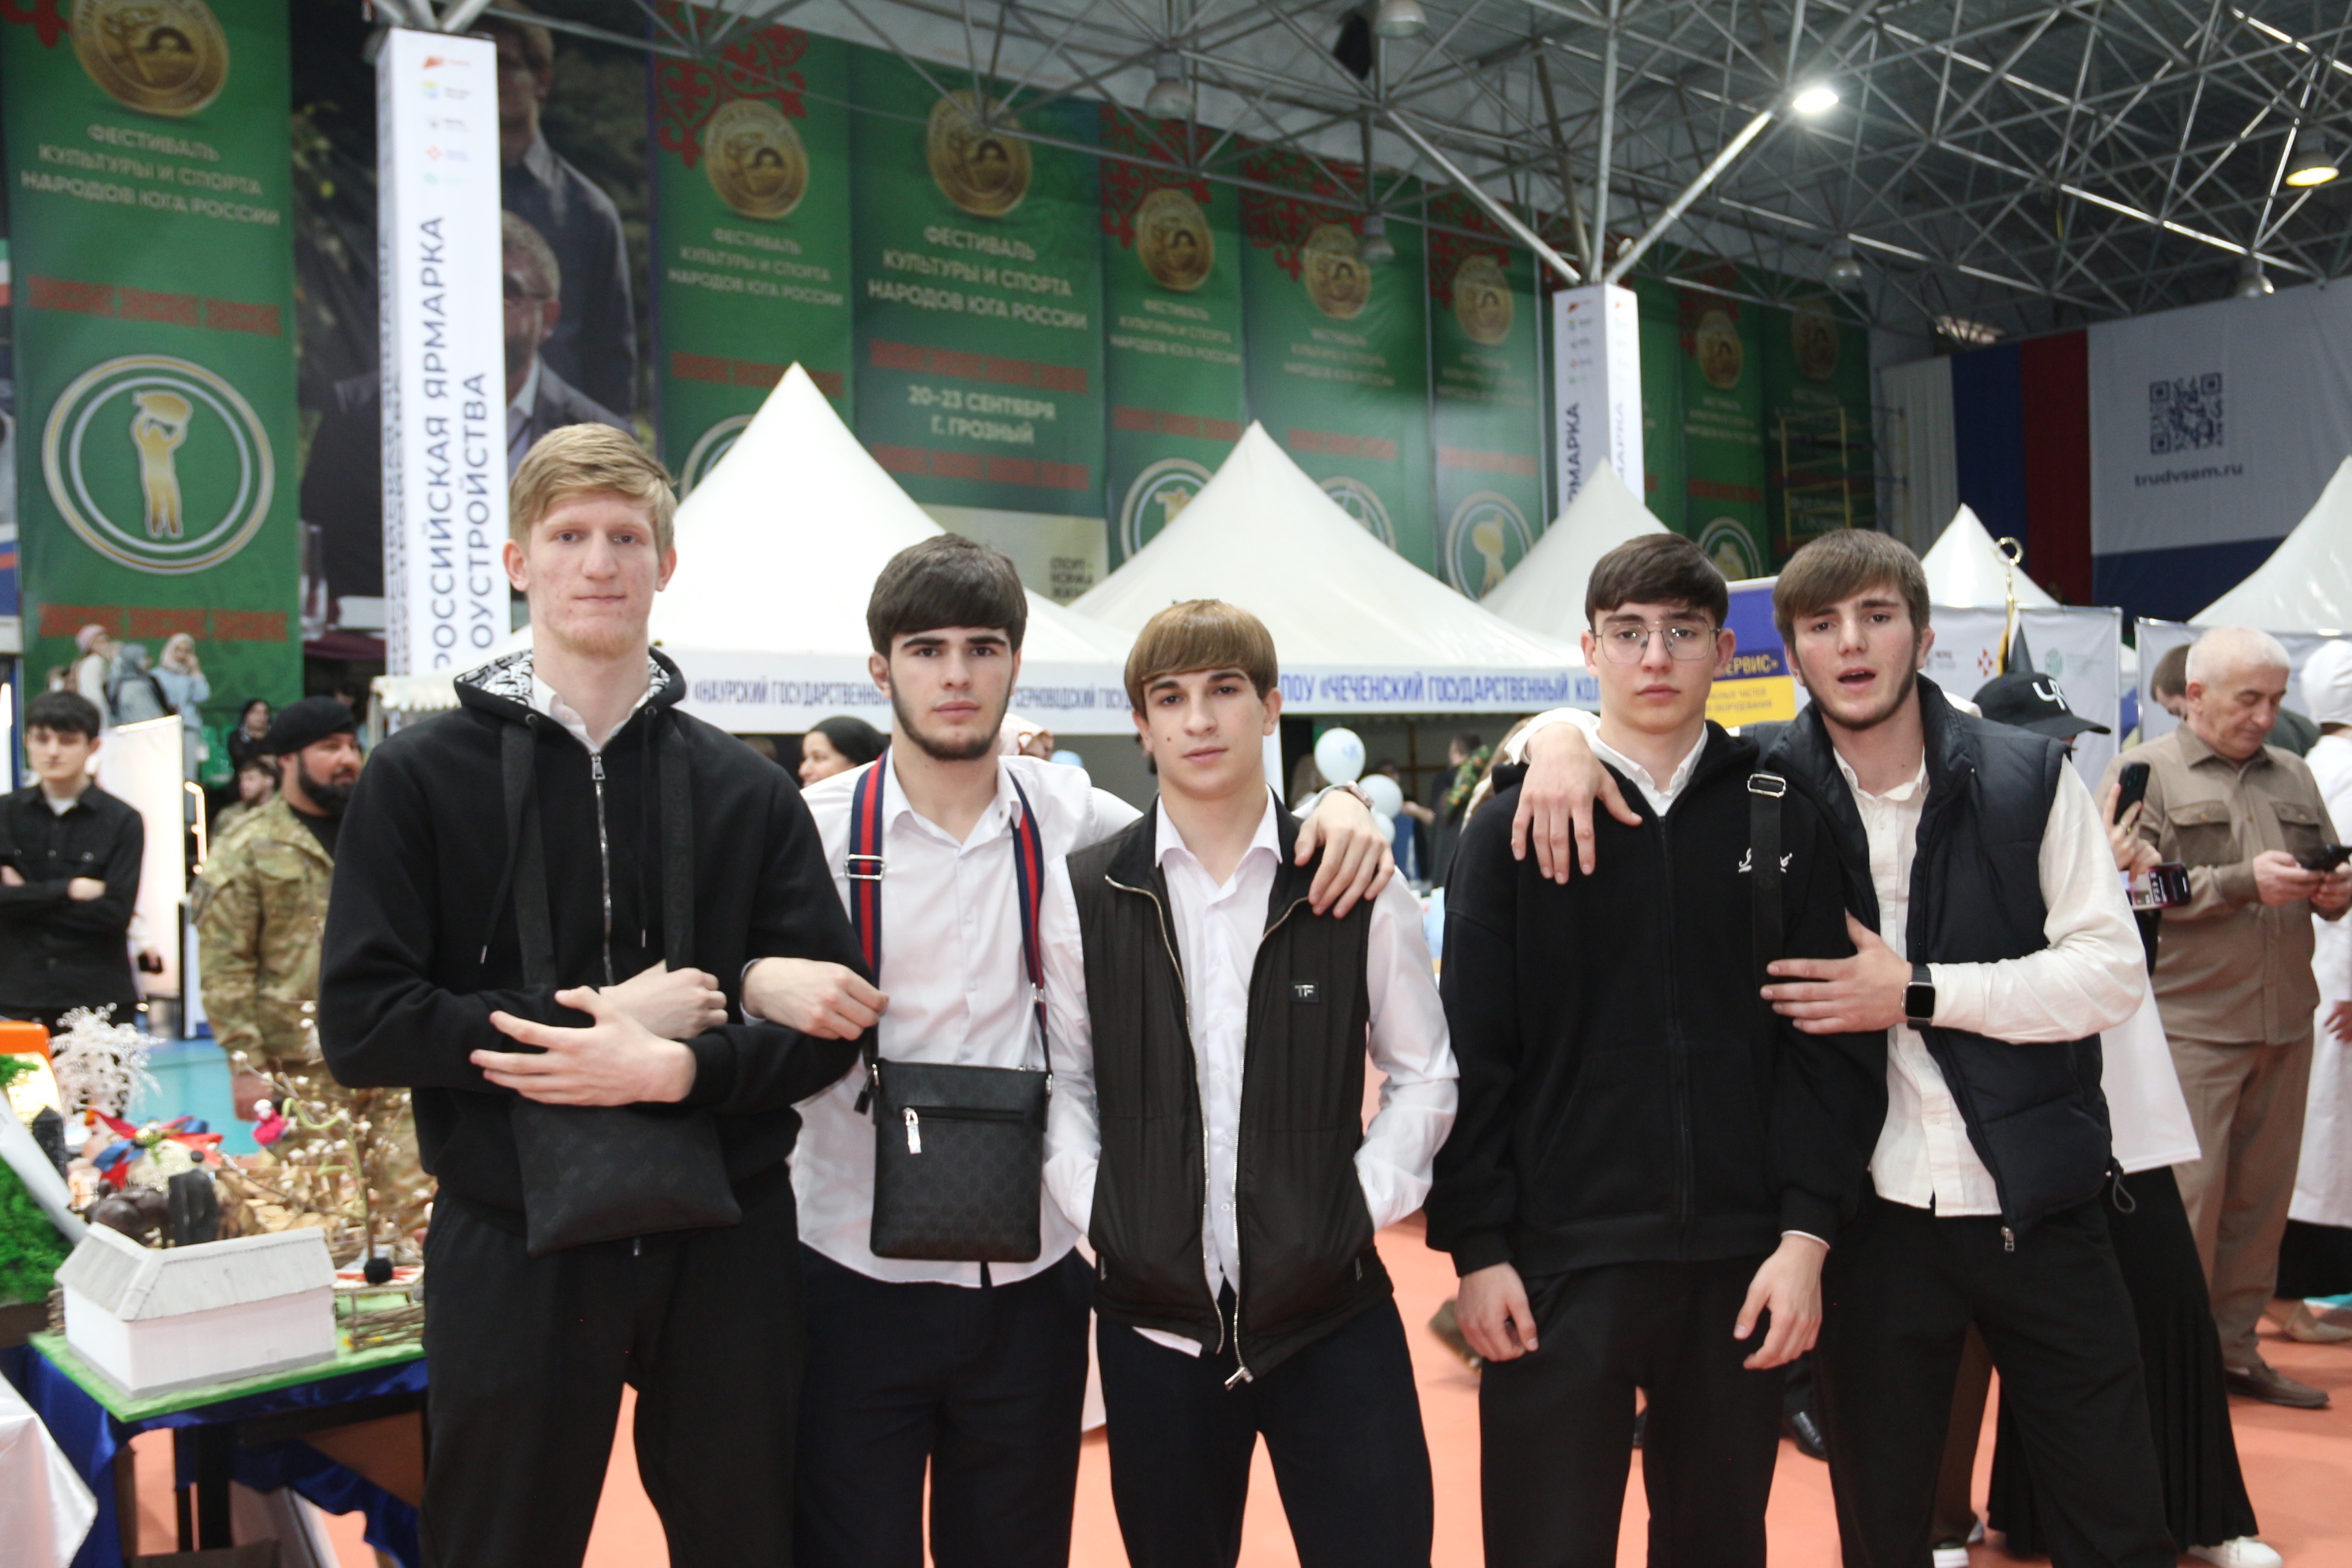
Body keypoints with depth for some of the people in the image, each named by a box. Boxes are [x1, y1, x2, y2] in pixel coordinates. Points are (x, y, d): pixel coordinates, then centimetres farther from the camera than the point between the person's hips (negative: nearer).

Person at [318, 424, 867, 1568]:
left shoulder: (748, 791, 4)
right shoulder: (420, 775, 0)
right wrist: (604, 1015, -14)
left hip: (722, 1245, 2)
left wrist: (672, 1065, -18)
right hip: (514, 1248, -1)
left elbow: (823, 1025, 0)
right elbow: (360, 1025, -8)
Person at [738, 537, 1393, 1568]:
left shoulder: (1072, 819, 1)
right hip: (855, 1278, -2)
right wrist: (764, 982, -23)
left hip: (1031, 1279, 2)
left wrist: (1335, 809, -7)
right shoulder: (813, 827, -4)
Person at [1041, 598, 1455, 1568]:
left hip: (1332, 1308, -1)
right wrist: (1097, 1212, -4)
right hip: (1154, 1315, 1)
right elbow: (1063, 1077, 7)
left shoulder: (1356, 881, -2)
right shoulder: (1084, 891, 0)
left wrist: (1363, 1207, -5)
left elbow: (1424, 1075, 5)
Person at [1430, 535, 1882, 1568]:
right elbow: (1473, 1052, -1)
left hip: (1739, 1260, 2)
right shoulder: (1516, 825, 1)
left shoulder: (1784, 820, 6)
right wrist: (1477, 1248, -5)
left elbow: (1833, 1041, 2)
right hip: (1559, 1259, -1)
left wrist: (1806, 1234, -5)